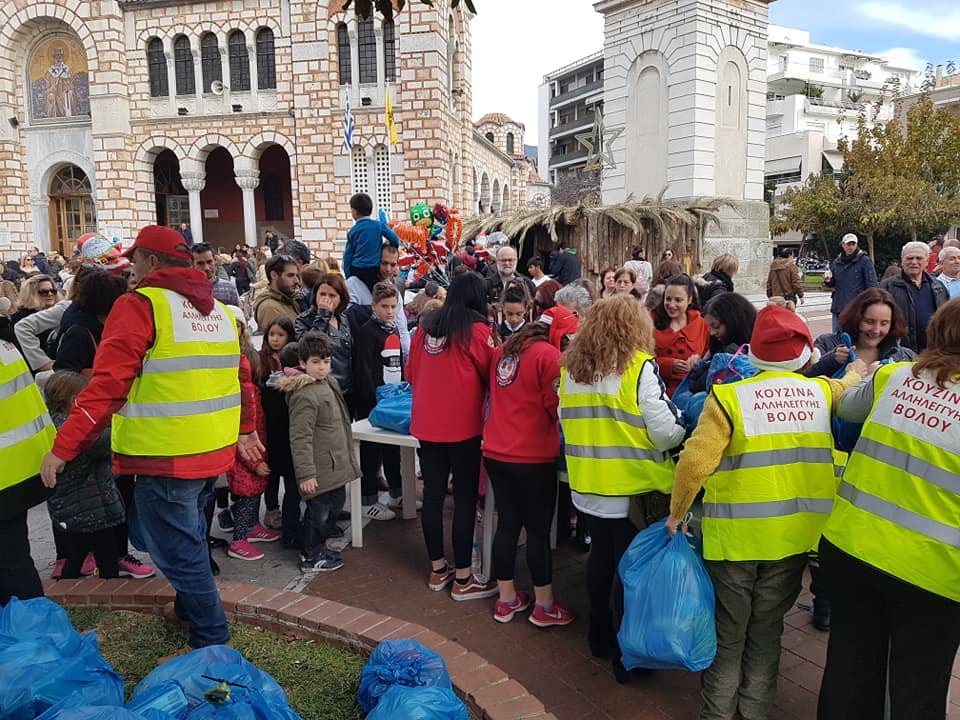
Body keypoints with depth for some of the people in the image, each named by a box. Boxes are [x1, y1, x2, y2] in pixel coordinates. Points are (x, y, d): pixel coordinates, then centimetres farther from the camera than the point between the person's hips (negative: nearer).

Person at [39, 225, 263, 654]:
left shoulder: (140, 306, -12)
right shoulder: (219, 310, 10)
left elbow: (106, 388, -18)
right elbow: (242, 379, 16)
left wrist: (62, 448, -13)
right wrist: (246, 430, 29)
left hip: (165, 457, -8)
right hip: (214, 452, 8)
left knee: (176, 548, 6)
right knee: (188, 533, 26)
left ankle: (212, 640, 15)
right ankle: (190, 607, 43)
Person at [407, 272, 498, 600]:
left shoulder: (425, 327, 7)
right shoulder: (476, 330, -9)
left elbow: (411, 373, 16)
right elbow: (491, 376, -2)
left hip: (425, 423, 5)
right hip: (462, 425, -5)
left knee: (433, 493, 12)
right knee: (465, 498, 3)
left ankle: (438, 570, 25)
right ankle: (463, 579, 11)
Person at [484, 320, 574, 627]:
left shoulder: (503, 350, 10)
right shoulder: (549, 355, -13)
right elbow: (558, 407, -15)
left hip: (495, 453, 7)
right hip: (532, 458, -7)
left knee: (507, 524, 15)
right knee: (539, 531, 6)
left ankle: (506, 600, 26)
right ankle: (544, 606, 19)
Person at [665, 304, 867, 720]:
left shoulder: (729, 397, -14)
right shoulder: (823, 392, 1)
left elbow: (696, 460, -20)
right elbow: (846, 390, 25)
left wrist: (677, 511, -5)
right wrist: (855, 373, 48)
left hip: (735, 534, -3)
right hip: (794, 533, 3)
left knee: (728, 636, 14)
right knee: (766, 634, 19)